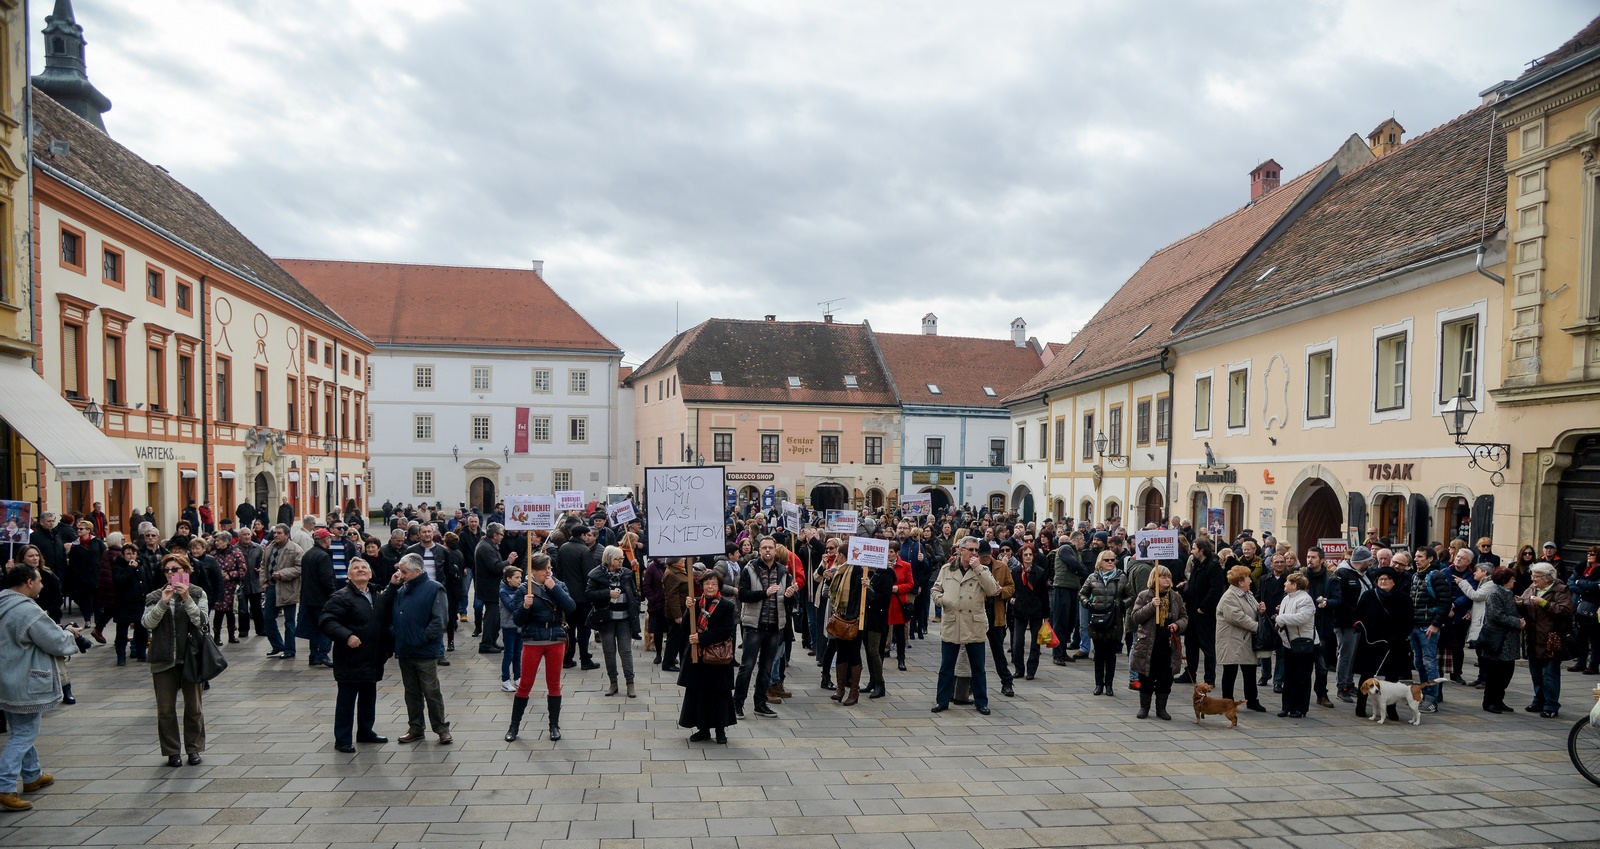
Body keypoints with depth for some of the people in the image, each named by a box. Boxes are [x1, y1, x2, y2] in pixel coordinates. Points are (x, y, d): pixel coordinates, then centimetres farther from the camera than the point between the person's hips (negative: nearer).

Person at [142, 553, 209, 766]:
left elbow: (201, 620, -11)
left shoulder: (198, 593, 2)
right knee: (166, 709, 5)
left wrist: (187, 598, -20)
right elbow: (147, 622, -7)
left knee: (193, 707, 7)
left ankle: (194, 749, 19)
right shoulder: (155, 596, 6)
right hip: (163, 659, 1)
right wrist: (163, 603, -19)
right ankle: (172, 752, 16)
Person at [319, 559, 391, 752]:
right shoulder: (341, 597, -12)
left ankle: (365, 732, 32)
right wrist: (346, 636, -31)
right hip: (350, 660, -7)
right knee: (346, 700, 1)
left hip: (372, 660, 7)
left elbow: (387, 619, 19)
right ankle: (342, 740, 9)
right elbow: (325, 620, -21)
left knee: (369, 698, 17)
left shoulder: (379, 596, 10)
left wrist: (386, 647, 10)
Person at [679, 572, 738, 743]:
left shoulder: (727, 606, -5)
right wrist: (689, 610, -18)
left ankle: (720, 729, 18)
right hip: (697, 657, 3)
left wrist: (701, 638, -19)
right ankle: (703, 729, 20)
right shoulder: (696, 604, 5)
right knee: (698, 692, 8)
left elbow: (726, 632, -14)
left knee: (719, 693, 5)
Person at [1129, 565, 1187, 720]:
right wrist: (1151, 606, -20)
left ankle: (1161, 708, 22)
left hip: (1169, 646, 3)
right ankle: (1144, 707, 21)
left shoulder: (1176, 597, 6)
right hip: (1148, 645, -3)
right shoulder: (1144, 596, -3)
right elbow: (1135, 617, -8)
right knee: (1146, 679, 7)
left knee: (1165, 680, 9)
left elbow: (1184, 617, 13)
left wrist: (1178, 625, -8)